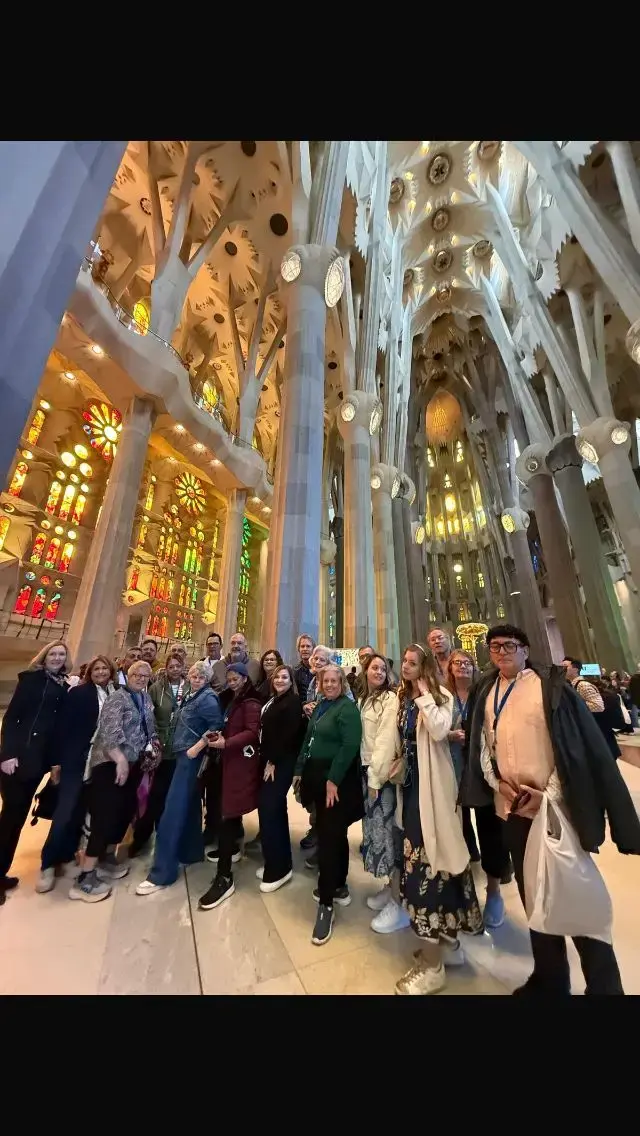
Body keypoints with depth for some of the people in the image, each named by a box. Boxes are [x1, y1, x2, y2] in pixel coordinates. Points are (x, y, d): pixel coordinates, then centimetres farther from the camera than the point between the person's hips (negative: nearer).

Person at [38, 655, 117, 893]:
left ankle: (67, 853, 35)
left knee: (81, 809, 15)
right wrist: (58, 760, -10)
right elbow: (62, 726, -7)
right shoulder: (78, 693, -7)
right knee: (66, 810, -2)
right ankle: (48, 864, 18)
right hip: (77, 759, -3)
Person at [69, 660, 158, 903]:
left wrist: (153, 743, 2)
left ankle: (107, 858, 34)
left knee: (126, 810, 14)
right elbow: (110, 731, -22)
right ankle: (85, 877, 6)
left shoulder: (146, 700, 10)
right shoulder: (118, 698, -12)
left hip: (135, 764, 8)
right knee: (106, 815, -8)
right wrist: (120, 759, -26)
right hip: (111, 763, -7)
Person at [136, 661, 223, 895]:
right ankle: (191, 851, 35)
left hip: (191, 757, -8)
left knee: (173, 810, -4)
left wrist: (196, 748, -21)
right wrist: (168, 746, 9)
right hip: (180, 755, 8)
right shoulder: (189, 696, 10)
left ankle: (162, 872, 7)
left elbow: (216, 726, -23)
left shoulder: (208, 698, -15)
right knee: (188, 806, 19)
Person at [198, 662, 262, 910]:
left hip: (242, 761, -9)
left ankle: (224, 877, 0)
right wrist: (219, 735, 5)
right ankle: (230, 849, 39)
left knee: (228, 812, -7)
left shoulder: (251, 703, -15)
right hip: (232, 759, 9)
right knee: (230, 808, 20)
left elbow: (252, 733, -23)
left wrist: (226, 743, -26)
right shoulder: (234, 701, 15)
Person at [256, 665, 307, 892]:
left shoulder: (293, 701, -12)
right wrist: (265, 760, 6)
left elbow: (289, 736, -18)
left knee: (269, 809, -6)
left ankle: (277, 868, 9)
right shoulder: (272, 701, 13)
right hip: (268, 761, 8)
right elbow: (266, 732, 14)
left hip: (282, 764, -8)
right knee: (275, 809, 14)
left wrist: (273, 762, -15)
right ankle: (280, 862, 28)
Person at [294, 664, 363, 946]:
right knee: (333, 834, 20)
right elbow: (308, 740, 14)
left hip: (337, 780, -7)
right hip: (317, 776, 7)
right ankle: (338, 887, 37)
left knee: (329, 837, 0)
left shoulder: (348, 708, -15)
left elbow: (350, 746, -22)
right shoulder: (320, 706, 9)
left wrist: (333, 780, -21)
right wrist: (300, 770, 14)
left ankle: (326, 904, 15)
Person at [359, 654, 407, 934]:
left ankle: (397, 903, 16)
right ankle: (389, 887, 34)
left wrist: (376, 778, -15)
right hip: (367, 769, 7)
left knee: (388, 829, 1)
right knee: (375, 827, 16)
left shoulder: (390, 699, -14)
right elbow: (363, 738, 9)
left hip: (384, 772, -7)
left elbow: (386, 740, -17)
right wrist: (367, 774, 6)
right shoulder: (364, 699, 8)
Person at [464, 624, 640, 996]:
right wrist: (497, 783, -4)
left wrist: (548, 794, -14)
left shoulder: (551, 684, -7)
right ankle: (549, 978, 38)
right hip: (513, 808, 4)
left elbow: (585, 742, -9)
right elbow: (480, 743, 10)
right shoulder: (485, 693, 5)